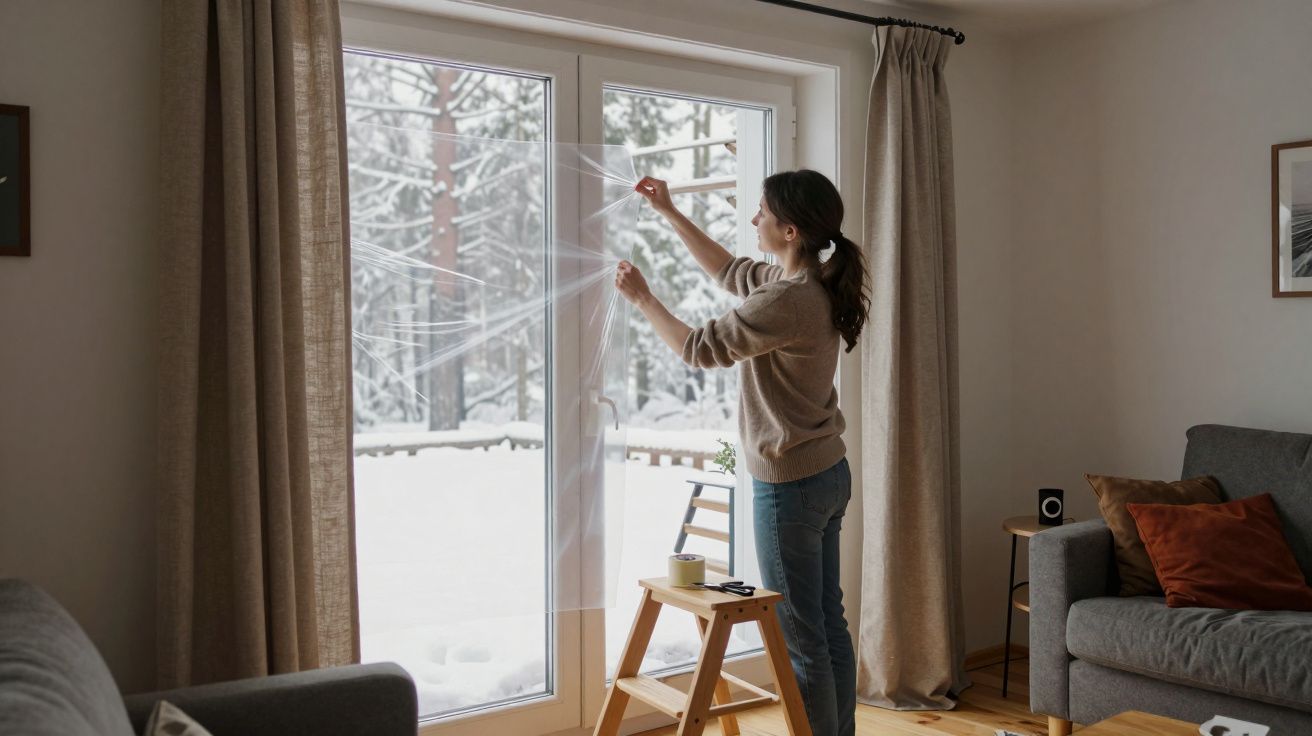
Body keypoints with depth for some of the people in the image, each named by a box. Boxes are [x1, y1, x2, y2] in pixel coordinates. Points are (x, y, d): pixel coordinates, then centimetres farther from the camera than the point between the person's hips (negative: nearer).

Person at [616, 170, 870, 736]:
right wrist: (669, 213, 22)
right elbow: (729, 271, 22)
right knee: (829, 623, 17)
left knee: (801, 635, 2)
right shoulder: (813, 284, 6)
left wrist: (641, 297, 0)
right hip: (828, 474, 10)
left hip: (789, 484, -10)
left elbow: (698, 348, -14)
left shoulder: (788, 301, -24)